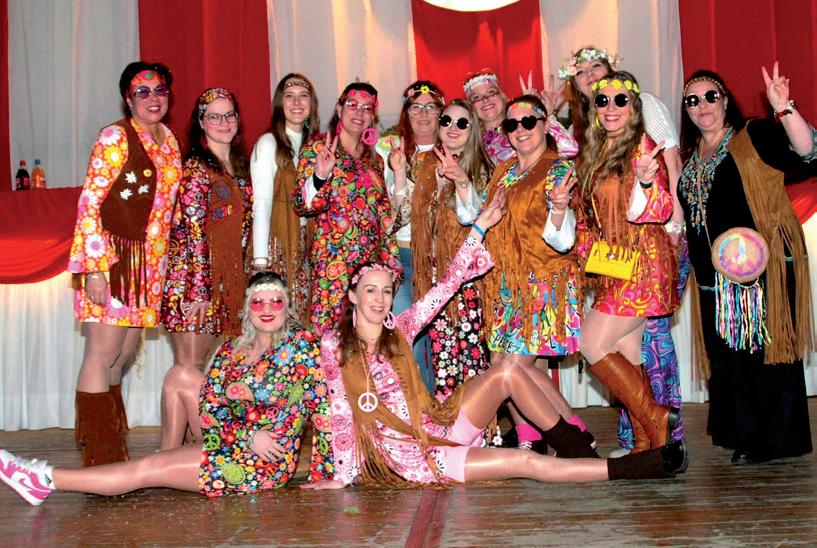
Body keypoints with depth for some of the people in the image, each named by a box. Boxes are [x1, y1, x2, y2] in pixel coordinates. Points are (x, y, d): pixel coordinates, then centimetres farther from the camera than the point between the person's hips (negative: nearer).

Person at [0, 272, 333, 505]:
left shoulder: (302, 343, -11)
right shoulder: (231, 350, 6)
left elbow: (321, 405, -12)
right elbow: (209, 405, -1)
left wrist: (326, 474, -14)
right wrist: (249, 435, -17)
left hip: (268, 463, -6)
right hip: (236, 447, 6)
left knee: (146, 469, -10)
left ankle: (48, 479, -1)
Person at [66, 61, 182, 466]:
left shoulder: (169, 141, 15)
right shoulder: (115, 137, -7)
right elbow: (89, 203, -12)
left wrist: (163, 265, 16)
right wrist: (96, 267, -19)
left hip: (149, 263, 7)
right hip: (110, 258, -7)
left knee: (125, 353, 11)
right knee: (104, 352, -7)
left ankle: (112, 455, 21)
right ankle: (99, 459, 0)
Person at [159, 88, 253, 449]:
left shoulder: (239, 166, 16)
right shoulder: (195, 167, -8)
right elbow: (192, 230, -14)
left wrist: (242, 279, 16)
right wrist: (198, 288, -18)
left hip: (224, 278, 8)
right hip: (192, 276, -7)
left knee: (198, 365, 9)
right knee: (187, 368, -6)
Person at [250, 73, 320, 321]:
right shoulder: (268, 143, -6)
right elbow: (261, 204, -12)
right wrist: (260, 260, -17)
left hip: (307, 243, 6)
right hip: (277, 242, -6)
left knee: (303, 315, 6)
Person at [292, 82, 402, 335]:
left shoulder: (374, 159, 15)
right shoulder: (318, 148, -1)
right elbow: (301, 205, -8)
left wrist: (391, 263, 13)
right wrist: (321, 175, -26)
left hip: (373, 259, 5)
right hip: (333, 260, -5)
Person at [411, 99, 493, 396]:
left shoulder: (480, 168, 4)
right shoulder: (425, 164, 11)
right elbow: (407, 212, 10)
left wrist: (462, 180, -22)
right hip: (435, 266, 2)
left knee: (471, 336, -7)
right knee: (440, 336, 0)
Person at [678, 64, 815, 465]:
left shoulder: (755, 137, -1)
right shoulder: (690, 158, 18)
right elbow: (684, 214, 27)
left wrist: (783, 108, -30)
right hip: (715, 277, 6)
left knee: (768, 350, -3)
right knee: (727, 355, 9)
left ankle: (778, 440, 7)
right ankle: (746, 436, 21)